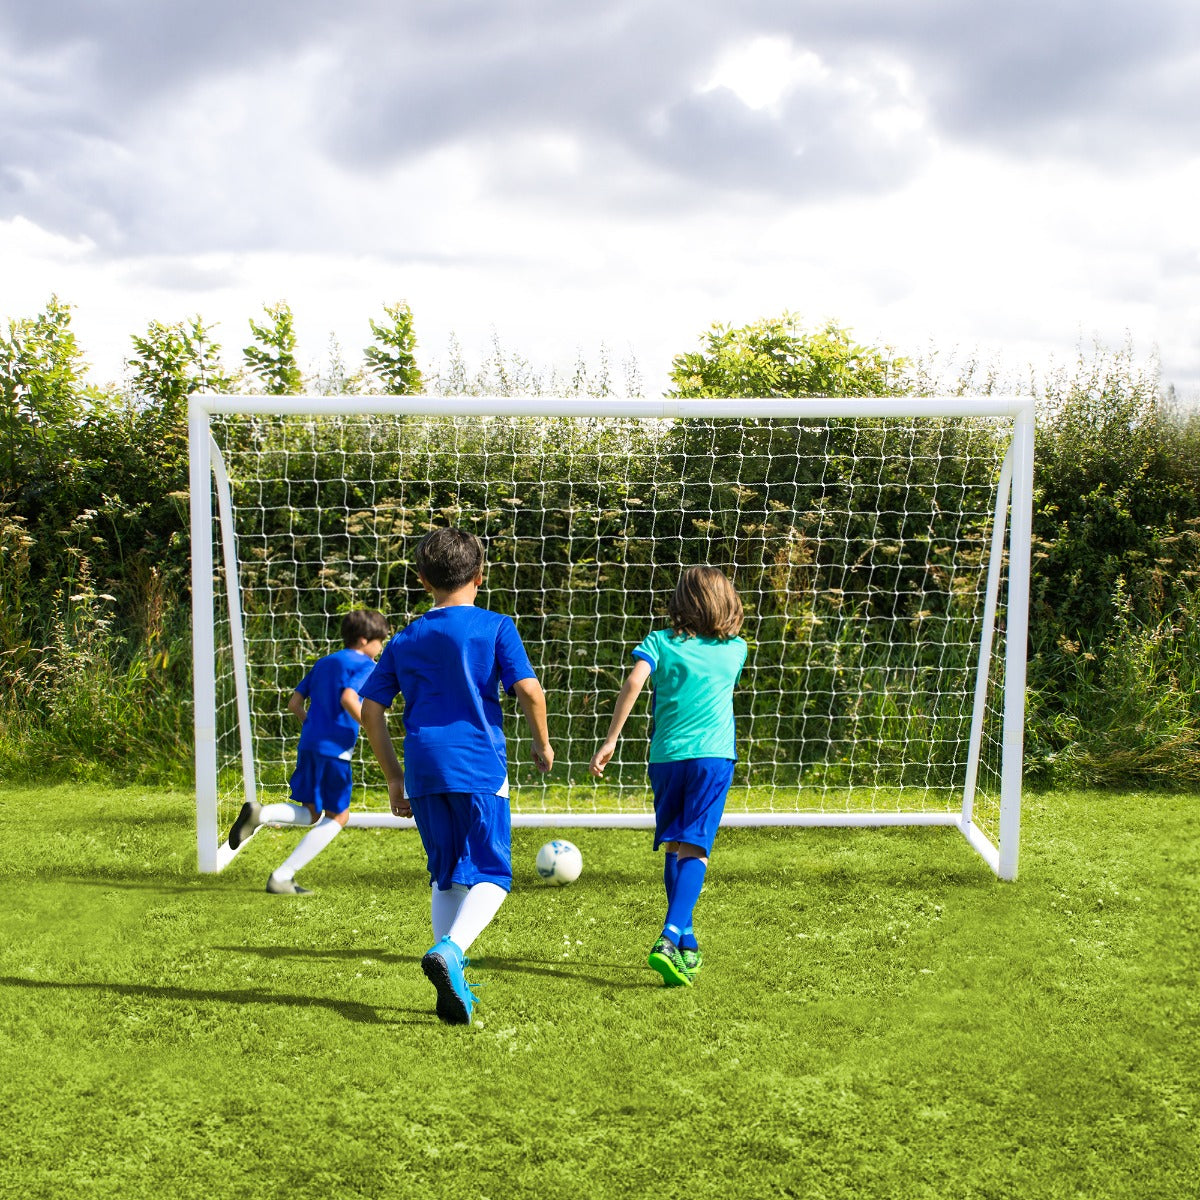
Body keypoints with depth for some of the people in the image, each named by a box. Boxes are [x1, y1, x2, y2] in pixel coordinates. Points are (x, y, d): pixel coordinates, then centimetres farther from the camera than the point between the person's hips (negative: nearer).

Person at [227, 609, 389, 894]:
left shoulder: (323, 663, 21)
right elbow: (348, 699, -21)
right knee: (337, 816, 7)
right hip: (335, 749, -7)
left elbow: (294, 703, 19)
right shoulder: (364, 665, -3)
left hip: (308, 745, 7)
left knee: (310, 814, 19)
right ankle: (281, 877, 2)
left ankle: (259, 813, -10)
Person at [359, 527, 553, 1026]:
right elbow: (529, 691, -9)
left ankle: (452, 983, 10)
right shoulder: (495, 627, 1)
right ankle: (450, 949, -23)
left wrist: (394, 777, 18)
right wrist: (542, 743, 8)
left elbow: (371, 711, 12)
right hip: (479, 767, -4)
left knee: (444, 876, 15)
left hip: (423, 770, 4)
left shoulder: (404, 640, 14)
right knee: (491, 875, 2)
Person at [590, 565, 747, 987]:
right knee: (694, 850, -8)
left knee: (675, 848, 17)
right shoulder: (736, 649, 11)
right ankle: (669, 939, -26)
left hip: (666, 757, 1)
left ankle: (685, 941, 23)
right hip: (714, 756, -1)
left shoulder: (660, 642, 4)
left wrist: (610, 741, -11)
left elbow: (633, 682, -13)